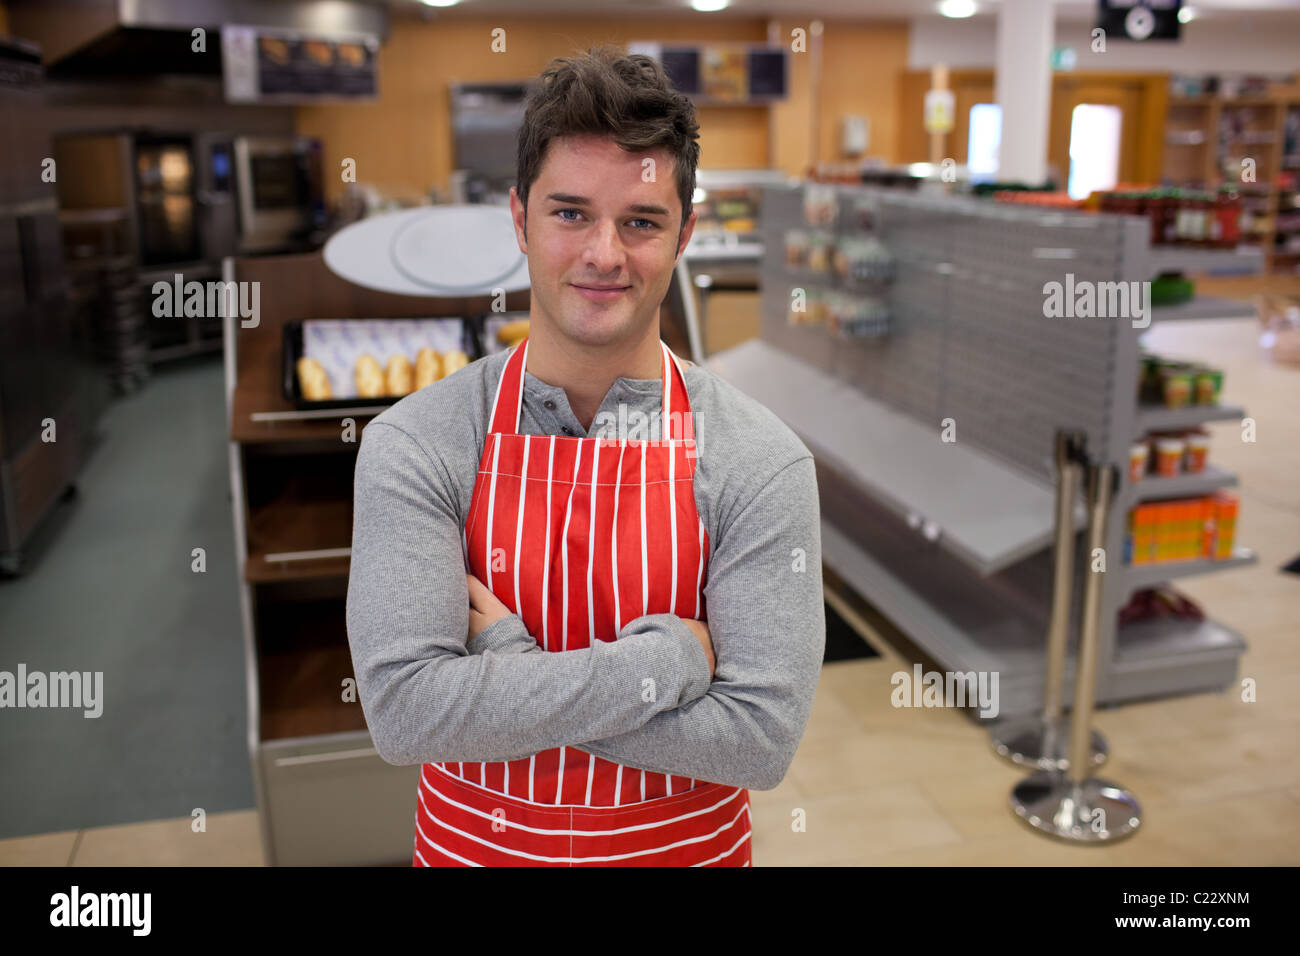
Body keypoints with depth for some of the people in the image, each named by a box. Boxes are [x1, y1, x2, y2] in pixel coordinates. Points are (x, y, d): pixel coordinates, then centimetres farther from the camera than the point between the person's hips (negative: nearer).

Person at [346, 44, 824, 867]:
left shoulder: (763, 463, -16)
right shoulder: (413, 445, -14)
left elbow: (762, 738, -21)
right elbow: (404, 712, -21)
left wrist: (506, 668, -22)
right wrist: (665, 656, -23)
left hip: (689, 848, 0)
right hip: (470, 845, 1)